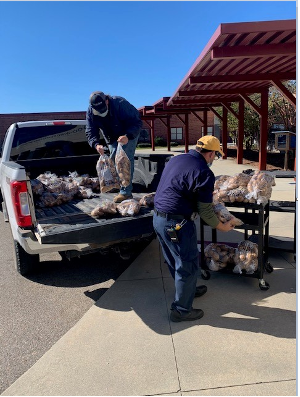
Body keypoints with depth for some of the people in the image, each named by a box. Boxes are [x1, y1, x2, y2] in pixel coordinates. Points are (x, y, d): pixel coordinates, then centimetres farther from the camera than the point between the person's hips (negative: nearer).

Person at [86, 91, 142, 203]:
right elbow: (90, 132, -19)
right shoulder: (90, 112, -18)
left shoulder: (120, 103, -33)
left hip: (129, 135, -6)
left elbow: (137, 123, -34)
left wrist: (127, 136, -52)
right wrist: (96, 144, -41)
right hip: (112, 139, 6)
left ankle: (126, 192, -17)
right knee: (113, 160, 8)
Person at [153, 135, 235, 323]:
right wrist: (222, 226, 6)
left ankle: (188, 290, 47)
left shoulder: (176, 159, 9)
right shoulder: (204, 173, -16)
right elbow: (205, 211, -12)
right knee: (188, 265, 8)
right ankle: (181, 310, 22)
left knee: (175, 261, 24)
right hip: (176, 224, -9)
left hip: (158, 217, 9)